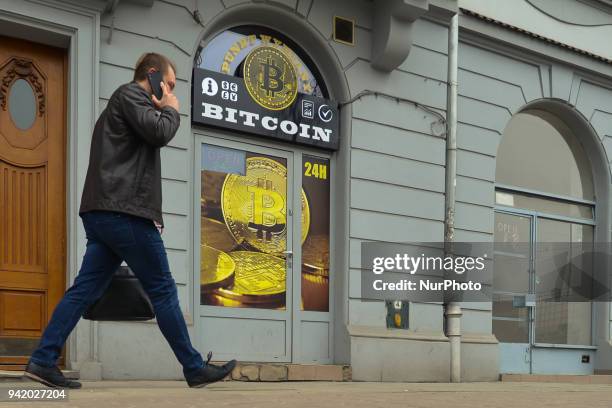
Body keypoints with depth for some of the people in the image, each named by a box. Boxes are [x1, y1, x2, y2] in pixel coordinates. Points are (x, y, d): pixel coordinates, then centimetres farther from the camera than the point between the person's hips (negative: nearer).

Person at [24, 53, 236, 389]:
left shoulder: (120, 103, 30)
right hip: (125, 211, -10)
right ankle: (195, 368, 2)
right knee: (162, 290, -4)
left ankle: (43, 360, -2)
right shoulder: (131, 93, -1)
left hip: (103, 213, 10)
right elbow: (159, 132, -14)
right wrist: (171, 110, 2)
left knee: (85, 290, 4)